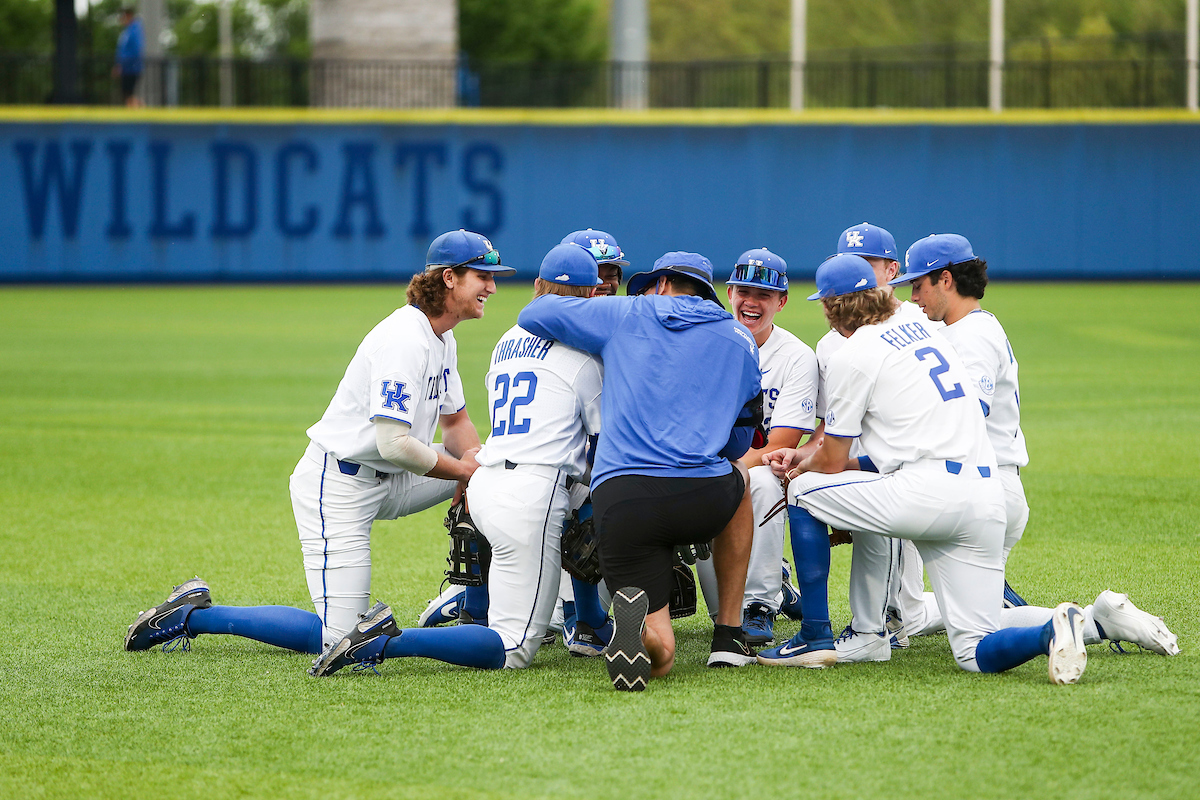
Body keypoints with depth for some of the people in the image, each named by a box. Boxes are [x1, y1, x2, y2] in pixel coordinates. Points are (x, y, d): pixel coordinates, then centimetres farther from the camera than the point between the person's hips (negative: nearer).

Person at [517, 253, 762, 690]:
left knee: (659, 657, 7)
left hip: (619, 498, -1)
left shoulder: (627, 315, 15)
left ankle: (636, 621, -32)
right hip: (703, 499, 1)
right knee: (737, 477, 40)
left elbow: (534, 314, 24)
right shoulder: (741, 340, 20)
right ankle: (729, 636, 29)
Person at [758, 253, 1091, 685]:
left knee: (804, 491, 15)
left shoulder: (853, 356, 1)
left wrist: (801, 468, 30)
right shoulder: (925, 331, 25)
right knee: (976, 654, 6)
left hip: (928, 495, -7)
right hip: (987, 499, 7)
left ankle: (815, 638, 11)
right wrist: (809, 457, 36)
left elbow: (831, 463, 6)